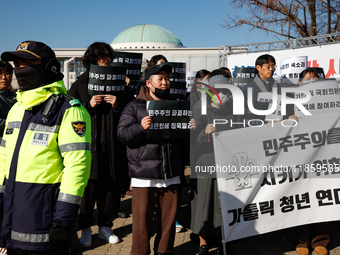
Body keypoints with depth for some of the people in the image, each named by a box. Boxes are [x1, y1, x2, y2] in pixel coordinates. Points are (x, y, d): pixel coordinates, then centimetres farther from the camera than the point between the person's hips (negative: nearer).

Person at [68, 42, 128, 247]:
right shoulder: (80, 84, 6)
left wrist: (117, 105, -9)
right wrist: (89, 105, -11)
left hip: (112, 147, 2)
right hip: (89, 146, -2)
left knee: (112, 188, 6)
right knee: (89, 188, 1)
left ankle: (106, 226, 22)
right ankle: (86, 229, 16)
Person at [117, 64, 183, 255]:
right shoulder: (134, 107, 4)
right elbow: (122, 134, -5)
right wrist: (140, 127, -24)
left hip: (171, 175, 4)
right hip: (144, 176, -4)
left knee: (168, 218, 10)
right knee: (143, 220, 0)